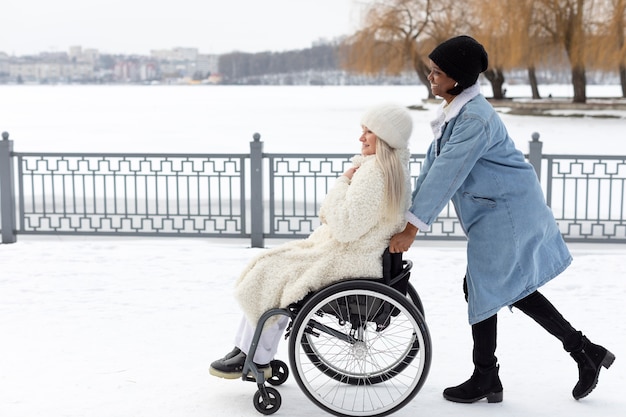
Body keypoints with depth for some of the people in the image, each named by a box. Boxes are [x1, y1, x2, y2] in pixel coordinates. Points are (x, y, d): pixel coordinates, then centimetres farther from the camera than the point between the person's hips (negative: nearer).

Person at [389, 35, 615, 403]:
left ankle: (485, 379, 14)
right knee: (512, 288, 13)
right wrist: (409, 213, 8)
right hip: (503, 210, 10)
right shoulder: (453, 111, 8)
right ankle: (585, 351, 21)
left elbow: (447, 174, -26)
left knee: (482, 288, -1)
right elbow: (432, 166, 10)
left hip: (506, 212, -10)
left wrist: (412, 227, -25)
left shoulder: (475, 118, -24)